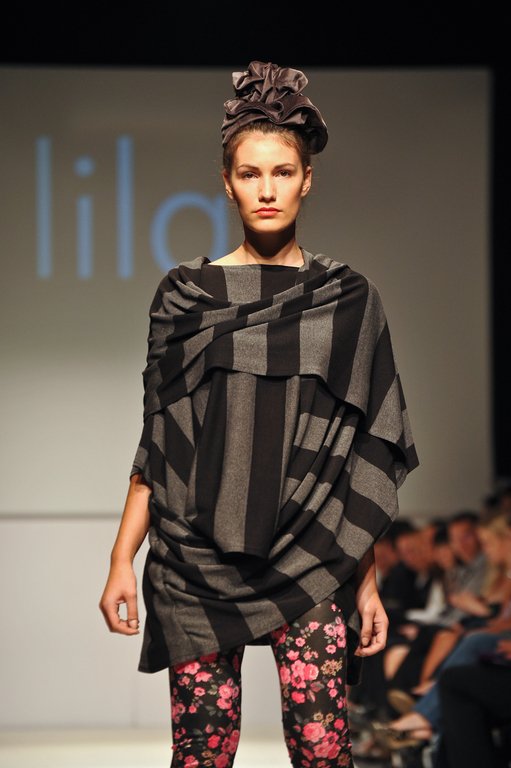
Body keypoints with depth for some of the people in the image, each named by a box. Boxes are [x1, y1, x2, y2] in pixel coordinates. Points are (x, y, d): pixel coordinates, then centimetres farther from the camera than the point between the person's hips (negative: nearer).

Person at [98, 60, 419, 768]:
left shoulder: (348, 299, 7)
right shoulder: (185, 294, 7)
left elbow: (364, 457, 6)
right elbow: (157, 443, 8)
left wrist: (367, 579, 3)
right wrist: (122, 560, 2)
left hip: (309, 558, 0)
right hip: (197, 557, 1)